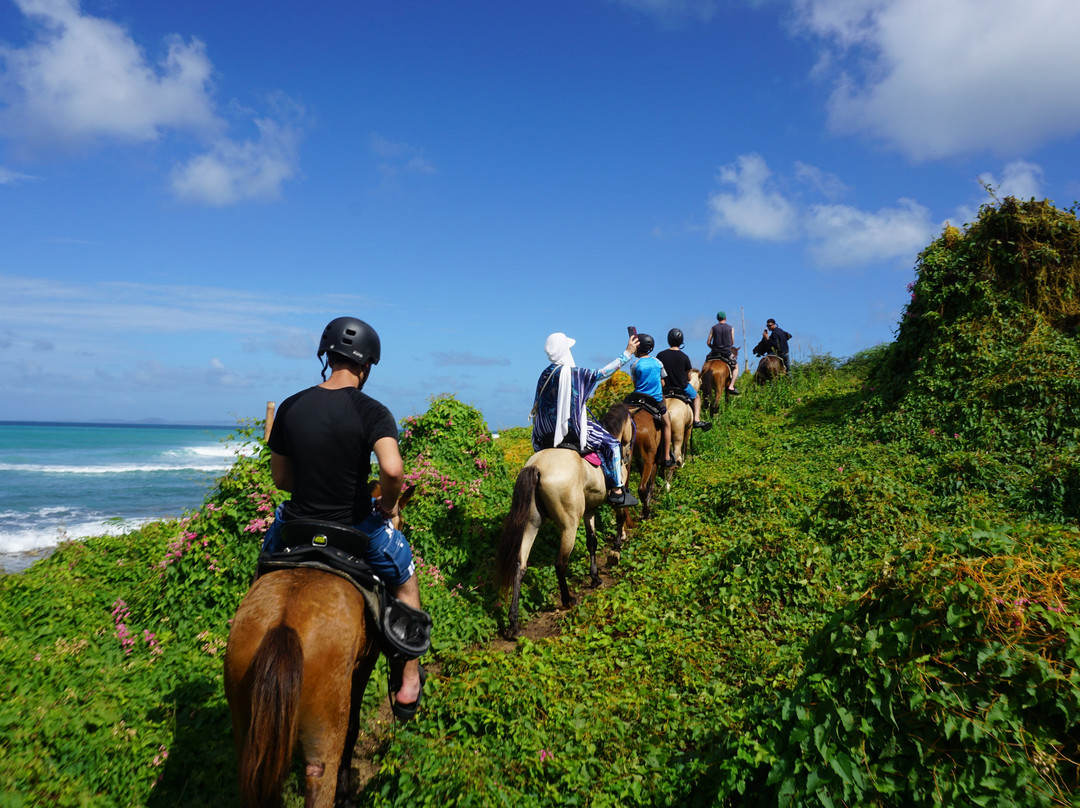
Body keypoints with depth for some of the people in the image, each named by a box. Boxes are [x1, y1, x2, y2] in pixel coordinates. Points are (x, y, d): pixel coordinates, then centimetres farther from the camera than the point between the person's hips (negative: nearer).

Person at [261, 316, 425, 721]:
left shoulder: (290, 407, -3)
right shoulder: (372, 412, -16)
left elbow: (280, 478, 4)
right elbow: (392, 469, -32)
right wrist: (387, 505, -11)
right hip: (356, 529, -3)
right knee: (406, 584, 26)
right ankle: (408, 683, 31)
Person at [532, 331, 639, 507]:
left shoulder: (545, 374, 4)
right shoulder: (574, 373, -16)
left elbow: (537, 406, 11)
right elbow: (602, 373, -13)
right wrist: (627, 353, -7)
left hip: (546, 434, 6)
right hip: (572, 430, -6)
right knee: (611, 443, 5)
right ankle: (616, 492, 5)